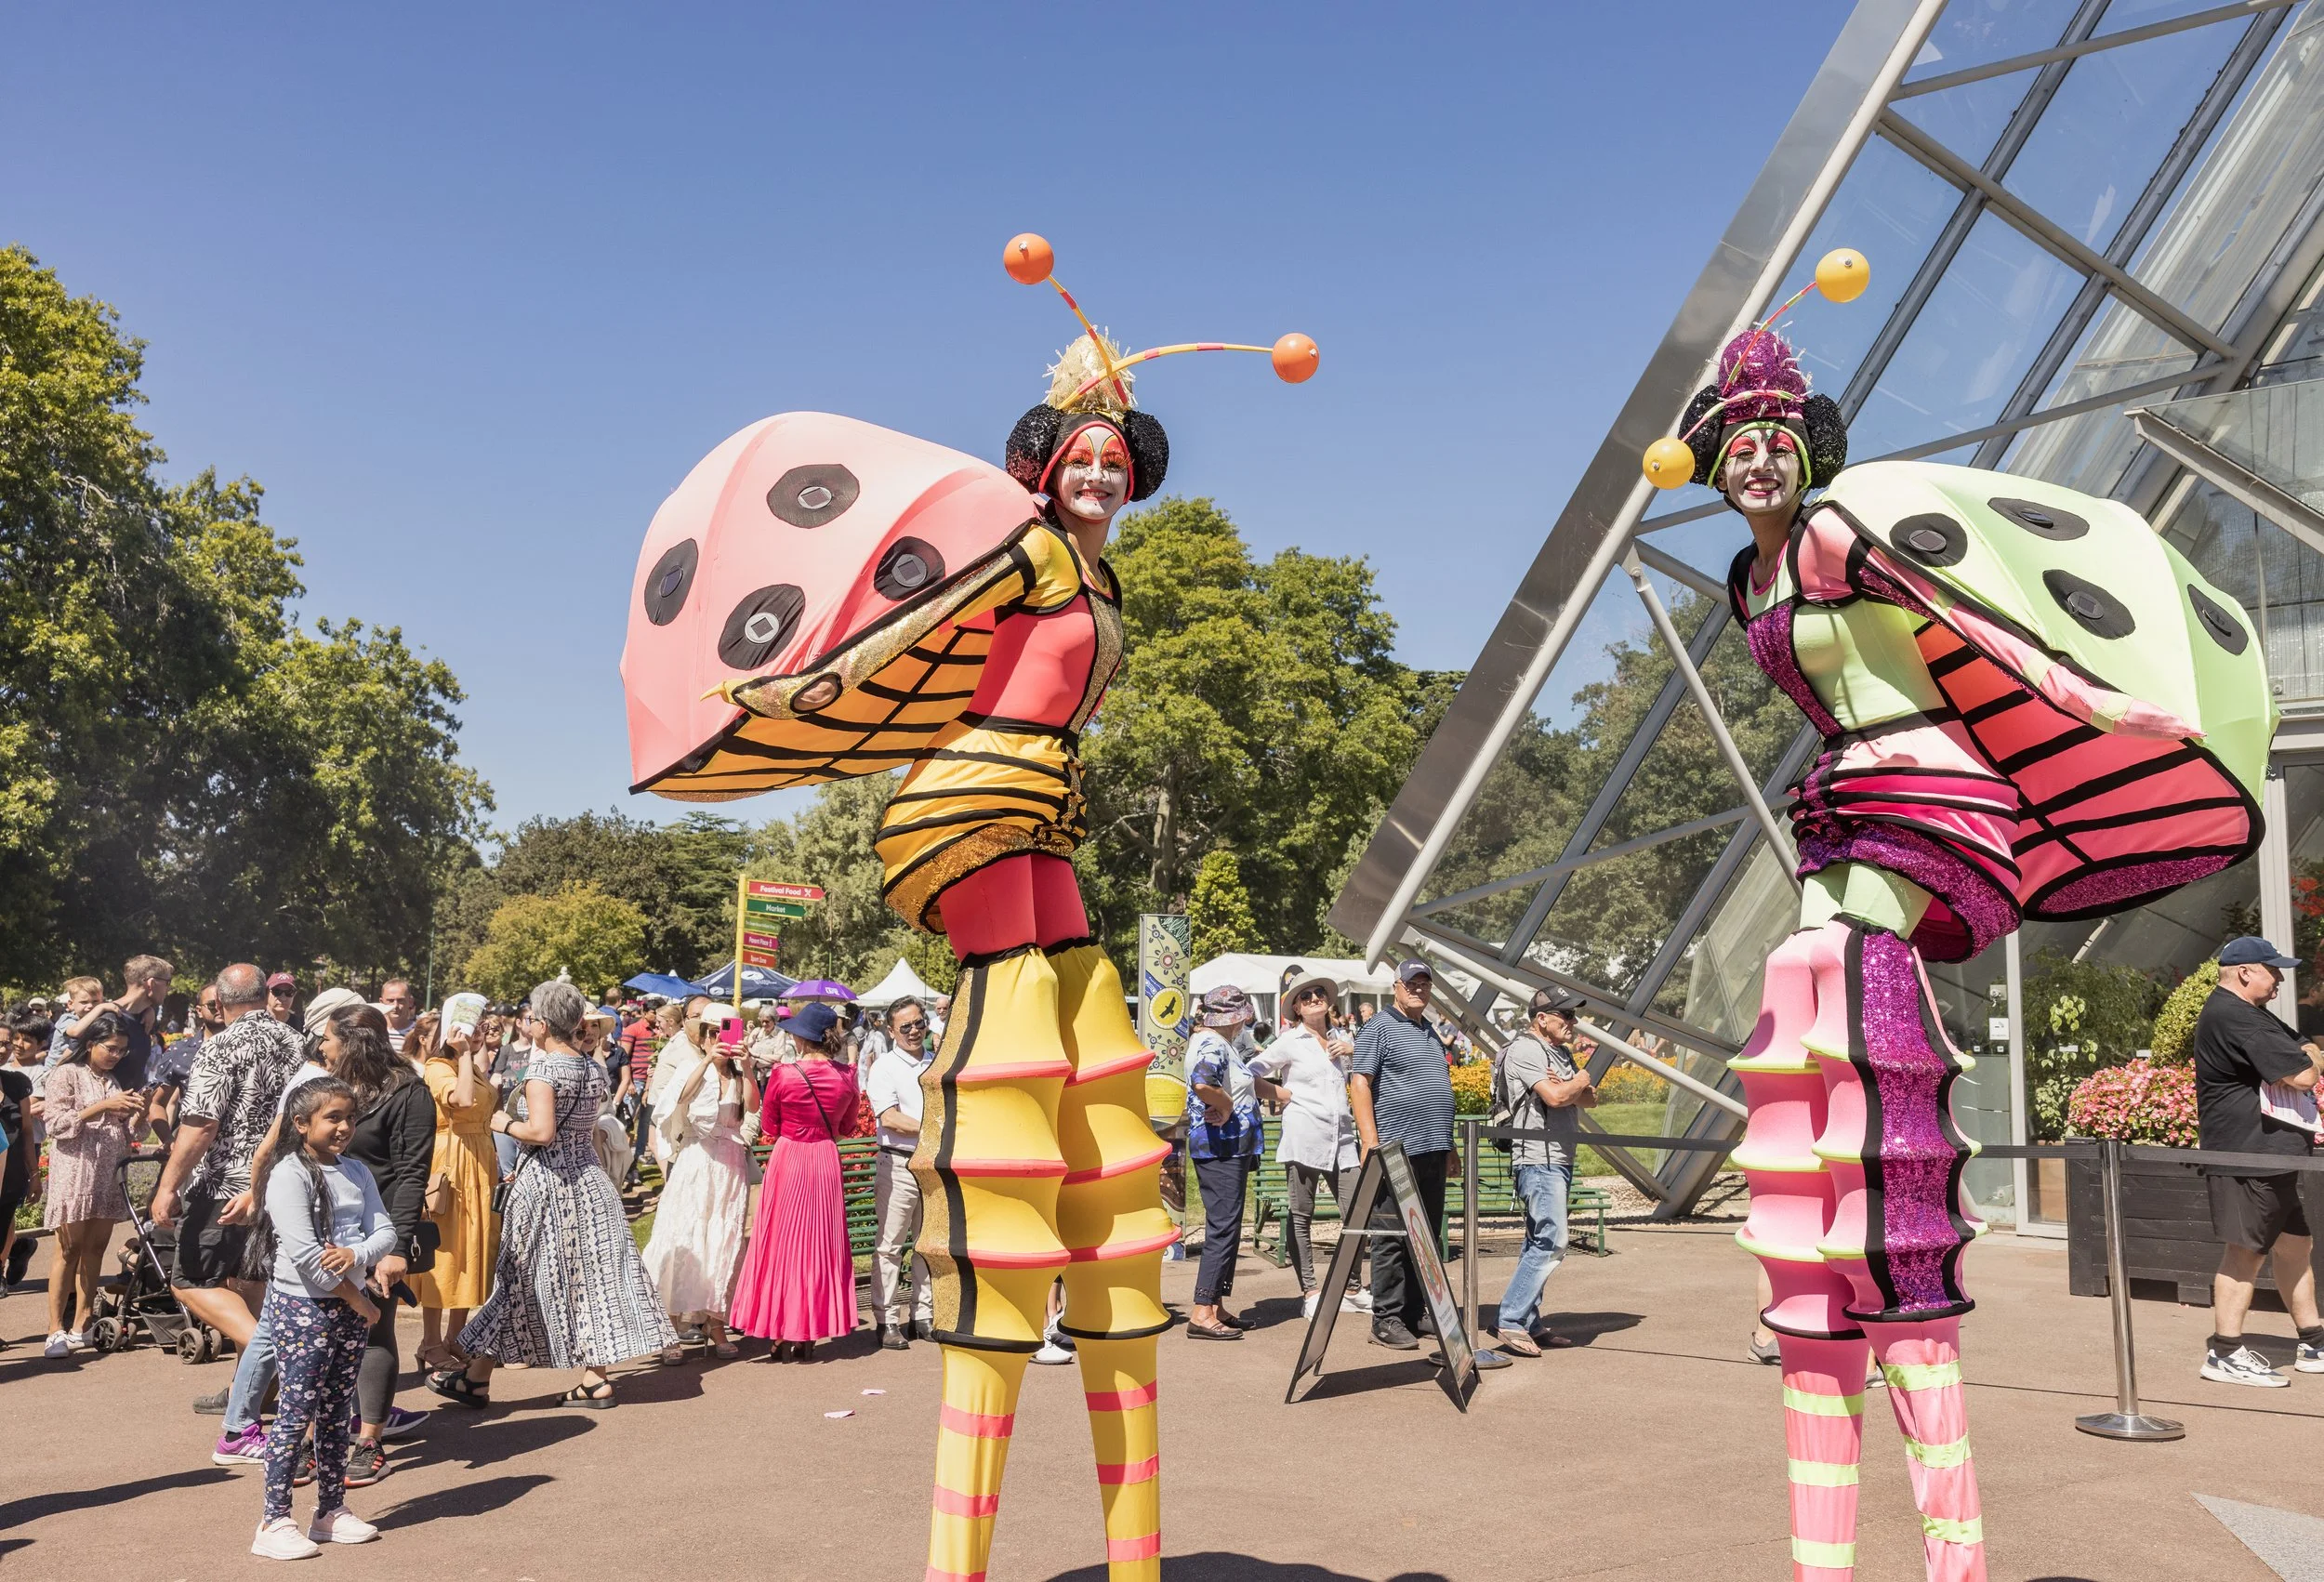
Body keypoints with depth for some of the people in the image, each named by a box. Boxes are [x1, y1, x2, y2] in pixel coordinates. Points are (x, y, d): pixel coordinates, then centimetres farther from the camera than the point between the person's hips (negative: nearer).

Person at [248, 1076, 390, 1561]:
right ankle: (274, 1523, 2)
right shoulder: (289, 1175, -12)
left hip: (349, 1306, 6)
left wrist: (357, 1255, -20)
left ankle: (332, 1510, 21)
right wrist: (359, 1301, -14)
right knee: (297, 1413, -5)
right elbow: (304, 1253, -19)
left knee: (336, 1413, 12)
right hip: (302, 1306, -6)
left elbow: (385, 1230, 3)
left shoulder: (356, 1171, 9)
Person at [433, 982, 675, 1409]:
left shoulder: (542, 1068, -15)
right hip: (588, 1178, 7)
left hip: (545, 1183, -7)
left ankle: (478, 1378, 15)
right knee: (588, 1276, 8)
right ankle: (596, 1379, 10)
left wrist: (506, 1123, -7)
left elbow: (541, 1131, -26)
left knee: (520, 1278, 3)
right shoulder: (594, 1070, 8)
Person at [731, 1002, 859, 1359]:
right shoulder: (846, 1076, -4)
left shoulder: (782, 1075, -12)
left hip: (788, 1160, -3)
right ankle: (808, 1338, 15)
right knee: (821, 1245, 11)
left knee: (783, 1244, 8)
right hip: (827, 1161, 3)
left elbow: (768, 1127, 0)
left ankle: (782, 1338, 10)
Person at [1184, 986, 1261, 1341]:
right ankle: (1201, 1314, -10)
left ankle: (1215, 1308, 20)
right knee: (1223, 1227, -10)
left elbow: (1245, 1080, 31)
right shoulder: (1212, 1045, -16)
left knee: (1224, 1227, 14)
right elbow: (1202, 1084, -36)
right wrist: (1227, 1105, -19)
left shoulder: (1214, 1041, 17)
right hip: (1222, 1146, -11)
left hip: (1227, 1147, 11)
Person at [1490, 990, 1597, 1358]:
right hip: (1538, 1159, -10)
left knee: (1540, 1244, 11)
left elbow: (1590, 1100, 11)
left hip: (1559, 1161, 10)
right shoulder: (1525, 1050, -12)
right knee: (1551, 1242, -15)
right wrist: (1583, 1077, -3)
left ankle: (1526, 1324, 15)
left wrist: (1569, 1086, -10)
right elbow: (1556, 1097, -22)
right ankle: (1511, 1323, -13)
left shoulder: (1561, 1053, 18)